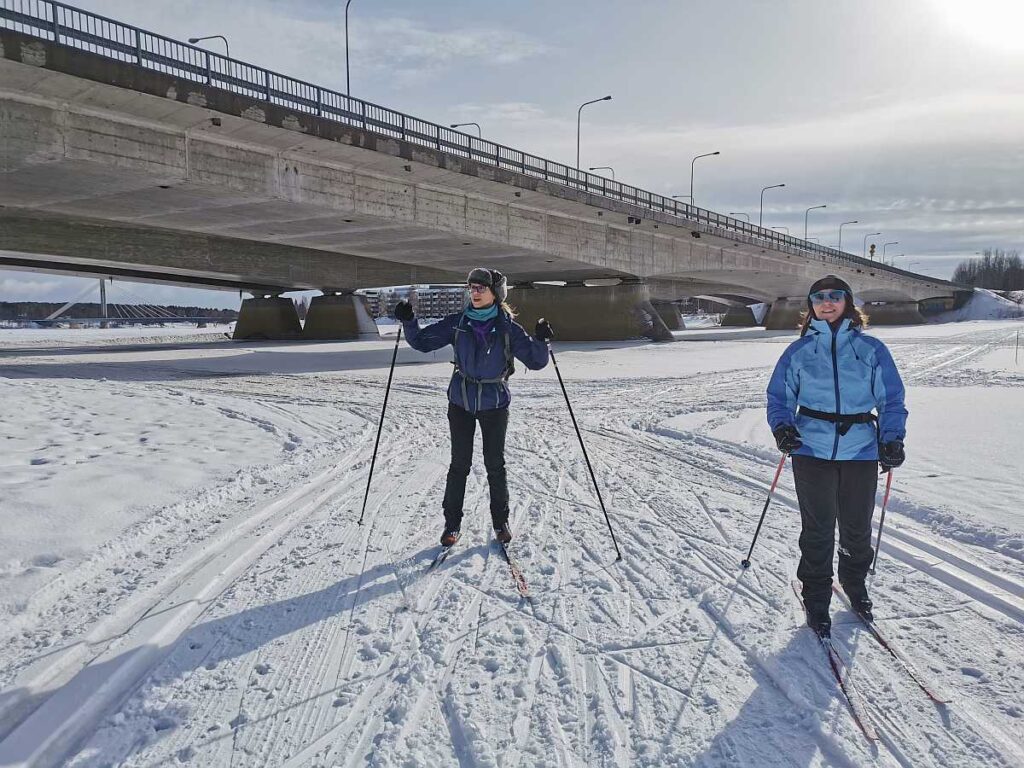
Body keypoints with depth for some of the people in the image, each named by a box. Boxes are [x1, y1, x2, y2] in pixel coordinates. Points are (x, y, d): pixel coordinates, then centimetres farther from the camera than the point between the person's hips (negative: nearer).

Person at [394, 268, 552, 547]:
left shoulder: (508, 328, -9)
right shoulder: (458, 323, -4)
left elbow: (535, 361, -10)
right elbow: (423, 341, 2)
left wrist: (541, 341, -28)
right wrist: (408, 322, -14)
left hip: (494, 405, -1)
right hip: (461, 402, 1)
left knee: (495, 465, 8)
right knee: (459, 465, 6)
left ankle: (500, 521, 25)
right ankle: (452, 523, 18)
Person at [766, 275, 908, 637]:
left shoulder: (871, 349, 4)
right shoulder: (799, 350, 4)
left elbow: (892, 399, 4)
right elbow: (779, 396, 7)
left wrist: (892, 439, -10)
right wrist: (782, 426, -12)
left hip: (862, 450, 1)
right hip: (812, 449, -1)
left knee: (857, 528, 13)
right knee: (817, 529, 5)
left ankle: (855, 584, 39)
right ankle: (816, 599, 21)